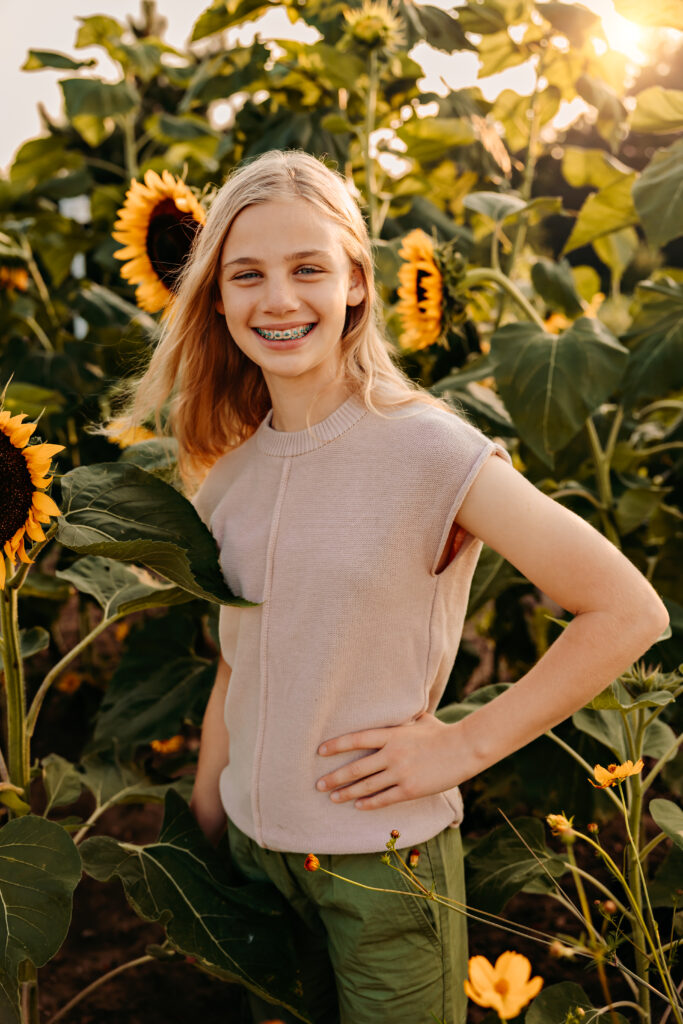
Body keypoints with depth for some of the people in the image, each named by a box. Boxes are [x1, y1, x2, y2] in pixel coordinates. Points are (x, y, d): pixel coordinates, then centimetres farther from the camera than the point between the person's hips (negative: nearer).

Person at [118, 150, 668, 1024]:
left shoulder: (430, 451, -18)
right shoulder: (227, 462, 0)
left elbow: (630, 611, -18)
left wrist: (466, 744, -16)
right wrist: (203, 819, 11)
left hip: (384, 859, -5)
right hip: (252, 843, 5)